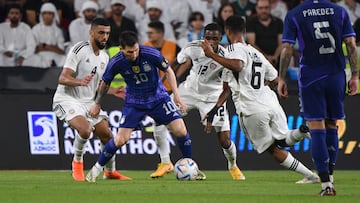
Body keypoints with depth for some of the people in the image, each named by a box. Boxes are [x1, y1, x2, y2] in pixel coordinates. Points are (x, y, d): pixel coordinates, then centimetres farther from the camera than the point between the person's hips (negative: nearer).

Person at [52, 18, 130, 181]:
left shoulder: (104, 57, 10)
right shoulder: (79, 50, -16)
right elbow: (63, 79, -21)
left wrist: (114, 91, 6)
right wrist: (80, 82, -40)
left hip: (88, 102, 8)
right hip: (67, 99, -8)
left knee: (107, 136, 4)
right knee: (85, 129, -31)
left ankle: (110, 172, 27)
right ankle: (77, 162, -5)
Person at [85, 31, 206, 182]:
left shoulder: (152, 54, -22)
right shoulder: (116, 63, -19)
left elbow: (168, 71, -4)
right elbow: (105, 83, 1)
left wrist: (176, 95, -9)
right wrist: (97, 104, 11)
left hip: (158, 98, 0)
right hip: (133, 103, 0)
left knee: (181, 131, -12)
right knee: (120, 139, -12)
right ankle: (97, 168, 11)